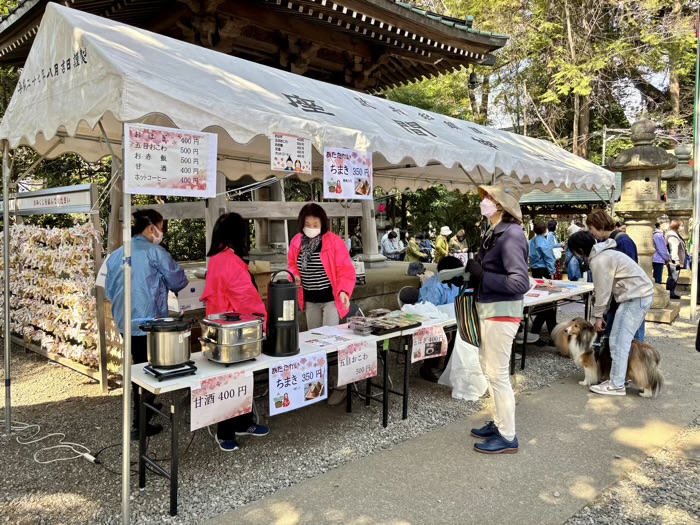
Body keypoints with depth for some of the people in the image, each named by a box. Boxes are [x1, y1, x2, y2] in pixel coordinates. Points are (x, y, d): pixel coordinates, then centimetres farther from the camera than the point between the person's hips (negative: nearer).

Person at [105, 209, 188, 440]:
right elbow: (178, 282, -6)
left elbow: (109, 290, 13)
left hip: (124, 323, 7)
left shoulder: (116, 255, 5)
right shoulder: (155, 253, -13)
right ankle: (139, 425, 10)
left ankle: (142, 411, 37)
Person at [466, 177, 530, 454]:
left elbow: (521, 283, -27)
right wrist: (473, 272, 0)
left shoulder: (510, 235, -20)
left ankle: (507, 437, 15)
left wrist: (482, 275, -24)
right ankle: (499, 422, 37)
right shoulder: (494, 231, 8)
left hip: (501, 312, -10)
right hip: (488, 309, 10)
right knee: (489, 369, 20)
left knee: (498, 374, 0)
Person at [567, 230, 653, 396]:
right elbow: (607, 287, 16)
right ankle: (622, 375, 25)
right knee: (623, 339, 17)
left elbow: (602, 290, -13)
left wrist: (598, 315, -2)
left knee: (618, 341, -7)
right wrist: (601, 313, 15)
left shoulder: (598, 260, -15)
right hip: (643, 293, 10)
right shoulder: (604, 254, 16)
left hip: (635, 297, -10)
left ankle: (617, 386, -2)